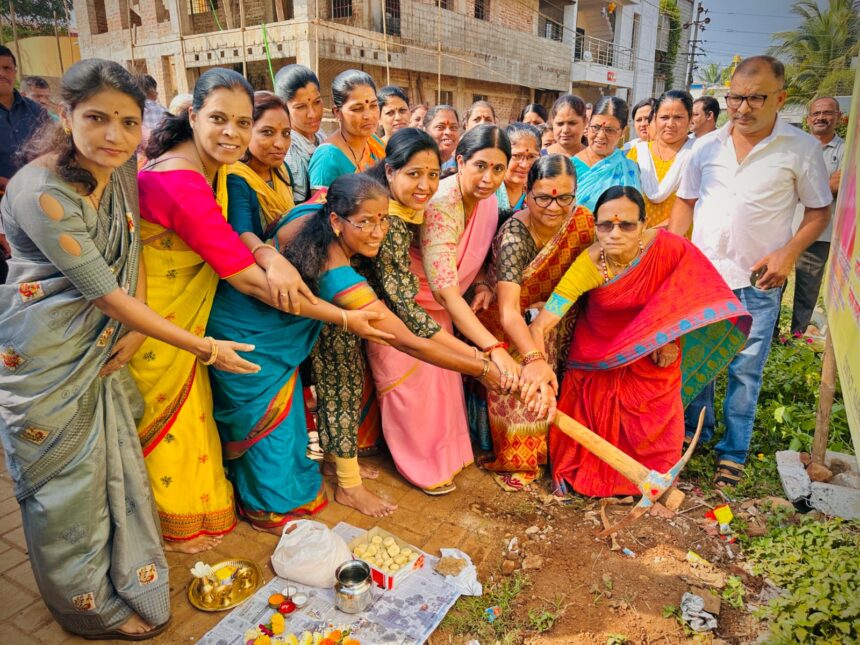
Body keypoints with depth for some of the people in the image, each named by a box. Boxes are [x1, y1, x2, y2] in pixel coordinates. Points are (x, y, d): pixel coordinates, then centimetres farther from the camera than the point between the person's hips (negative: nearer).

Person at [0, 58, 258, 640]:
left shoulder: (118, 173, -3)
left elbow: (132, 255, 8)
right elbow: (105, 292, -25)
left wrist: (134, 332, -5)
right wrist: (203, 347, -22)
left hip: (100, 346, 7)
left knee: (114, 464, 18)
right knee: (66, 482, 9)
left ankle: (126, 581, 42)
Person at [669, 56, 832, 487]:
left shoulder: (802, 149, -3)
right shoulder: (706, 146, 5)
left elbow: (819, 211, 2)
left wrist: (789, 252, -13)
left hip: (757, 281, -2)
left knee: (745, 369, 3)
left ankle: (733, 453, 18)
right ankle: (696, 430, 31)